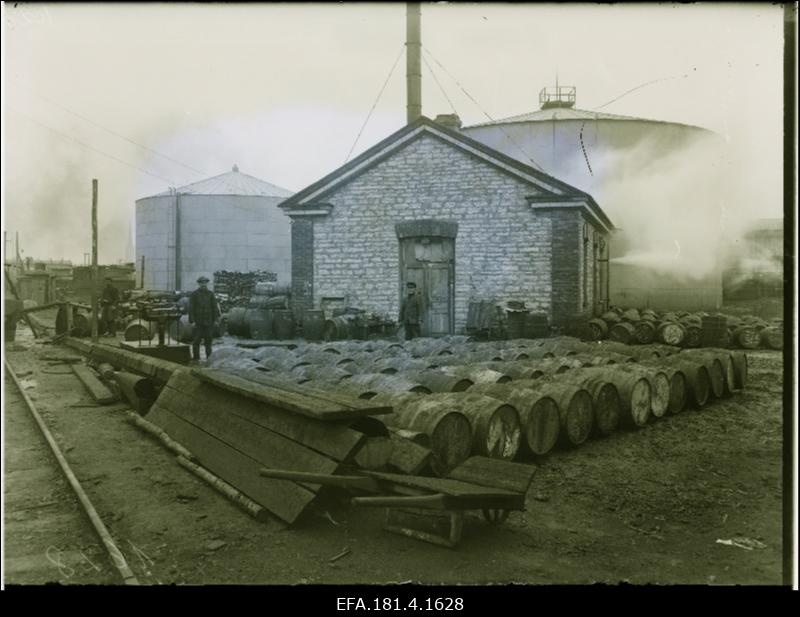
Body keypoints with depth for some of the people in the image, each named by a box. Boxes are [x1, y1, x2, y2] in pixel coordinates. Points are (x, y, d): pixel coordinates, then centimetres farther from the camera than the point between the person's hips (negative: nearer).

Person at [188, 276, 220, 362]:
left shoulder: (210, 293, 5)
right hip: (198, 321, -2)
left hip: (209, 320, 2)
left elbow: (215, 306, 4)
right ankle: (196, 357, 2)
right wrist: (192, 321, -12)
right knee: (196, 339, -3)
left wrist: (215, 319, -2)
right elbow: (191, 308, -5)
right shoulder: (194, 294, -2)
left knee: (208, 338, 5)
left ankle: (209, 356, 13)